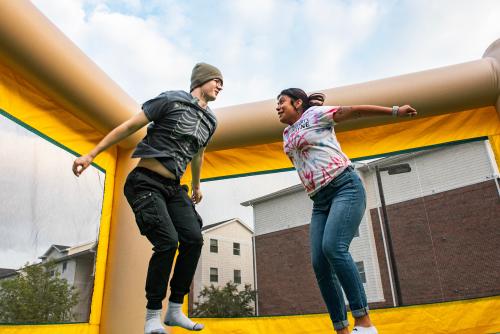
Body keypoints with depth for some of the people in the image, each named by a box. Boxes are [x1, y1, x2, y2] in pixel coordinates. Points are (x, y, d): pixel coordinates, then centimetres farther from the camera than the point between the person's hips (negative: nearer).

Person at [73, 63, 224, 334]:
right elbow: (130, 126, -5)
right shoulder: (172, 100, -7)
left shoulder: (210, 121, 13)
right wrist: (91, 154, -4)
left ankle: (175, 310, 6)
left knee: (194, 239, -8)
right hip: (146, 183, -7)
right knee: (168, 241, -20)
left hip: (172, 188, 7)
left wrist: (196, 185, 39)